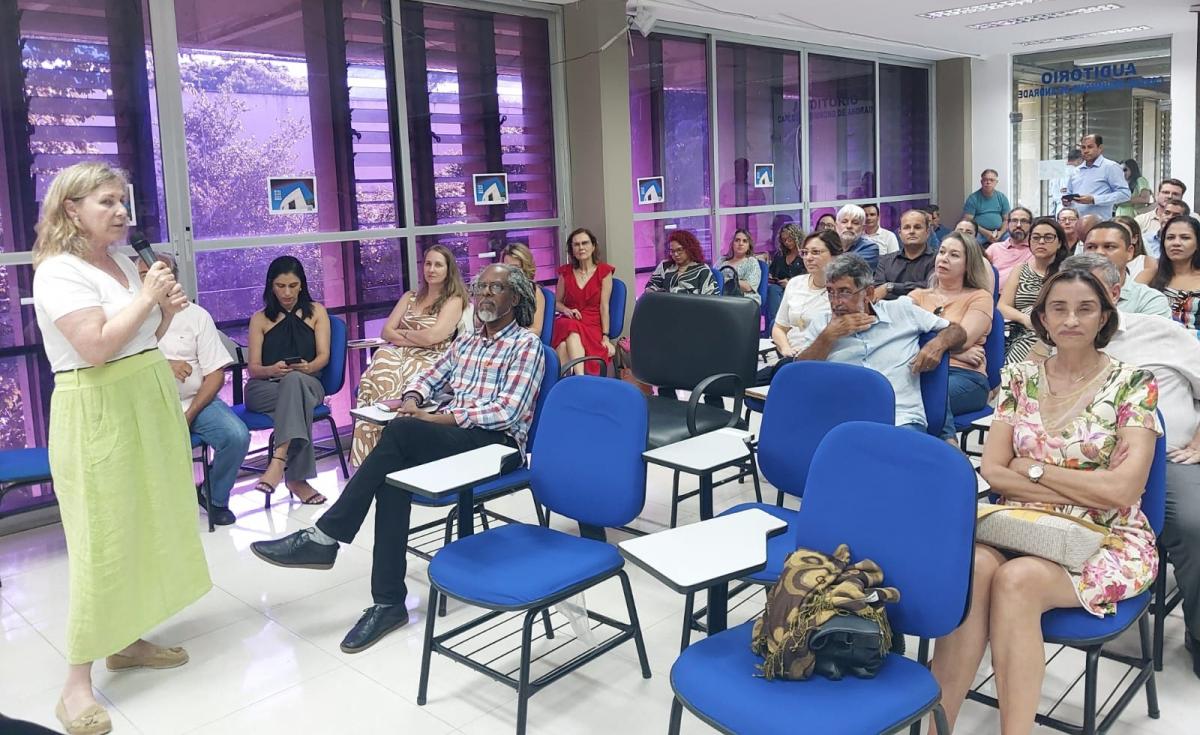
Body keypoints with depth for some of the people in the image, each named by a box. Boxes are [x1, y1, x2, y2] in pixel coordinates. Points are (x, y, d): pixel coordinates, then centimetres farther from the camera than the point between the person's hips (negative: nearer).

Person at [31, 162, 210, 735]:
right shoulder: (59, 271, -13)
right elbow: (96, 347, -24)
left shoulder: (122, 262, 12)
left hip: (148, 405, 9)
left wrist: (166, 310, 2)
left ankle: (126, 641, 27)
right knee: (102, 542, -7)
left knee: (145, 527, 13)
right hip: (98, 415, -9)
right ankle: (77, 686, 3)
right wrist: (146, 298, -16)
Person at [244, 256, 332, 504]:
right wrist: (271, 370, -19)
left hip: (308, 383, 0)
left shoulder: (316, 312, 17)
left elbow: (323, 356, 4)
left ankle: (279, 461, -50)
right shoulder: (260, 319, 16)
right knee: (299, 401, -37)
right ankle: (296, 477, -42)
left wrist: (308, 367, -20)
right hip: (263, 389, 0)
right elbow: (253, 368, 6)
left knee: (294, 379, -39)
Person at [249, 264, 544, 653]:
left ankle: (324, 538, -24)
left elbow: (507, 412, -12)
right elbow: (428, 377, 27)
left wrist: (432, 418, -16)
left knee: (401, 432, -31)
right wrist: (413, 399, 1)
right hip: (446, 439, 6)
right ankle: (389, 603, -24)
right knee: (392, 473, -26)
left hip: (496, 444, -6)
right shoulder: (465, 343, 22)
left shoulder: (526, 345, -1)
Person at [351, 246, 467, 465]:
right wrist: (418, 339, -3)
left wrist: (402, 333, 7)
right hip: (400, 355, 5)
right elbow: (386, 332, 12)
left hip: (430, 361, -5)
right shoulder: (410, 297, 23)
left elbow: (431, 336, -9)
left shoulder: (454, 300, 5)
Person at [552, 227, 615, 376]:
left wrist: (605, 337, -8)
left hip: (592, 325, -2)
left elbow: (604, 306, 0)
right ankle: (581, 379, -47)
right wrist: (567, 310, -2)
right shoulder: (565, 272, 15)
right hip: (568, 322, 2)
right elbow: (557, 302, 22)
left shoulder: (604, 271, 6)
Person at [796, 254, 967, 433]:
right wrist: (829, 335, -1)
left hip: (901, 420, 0)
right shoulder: (820, 323, 17)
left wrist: (938, 343, 1)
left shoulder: (901, 311, 16)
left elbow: (957, 331, 22)